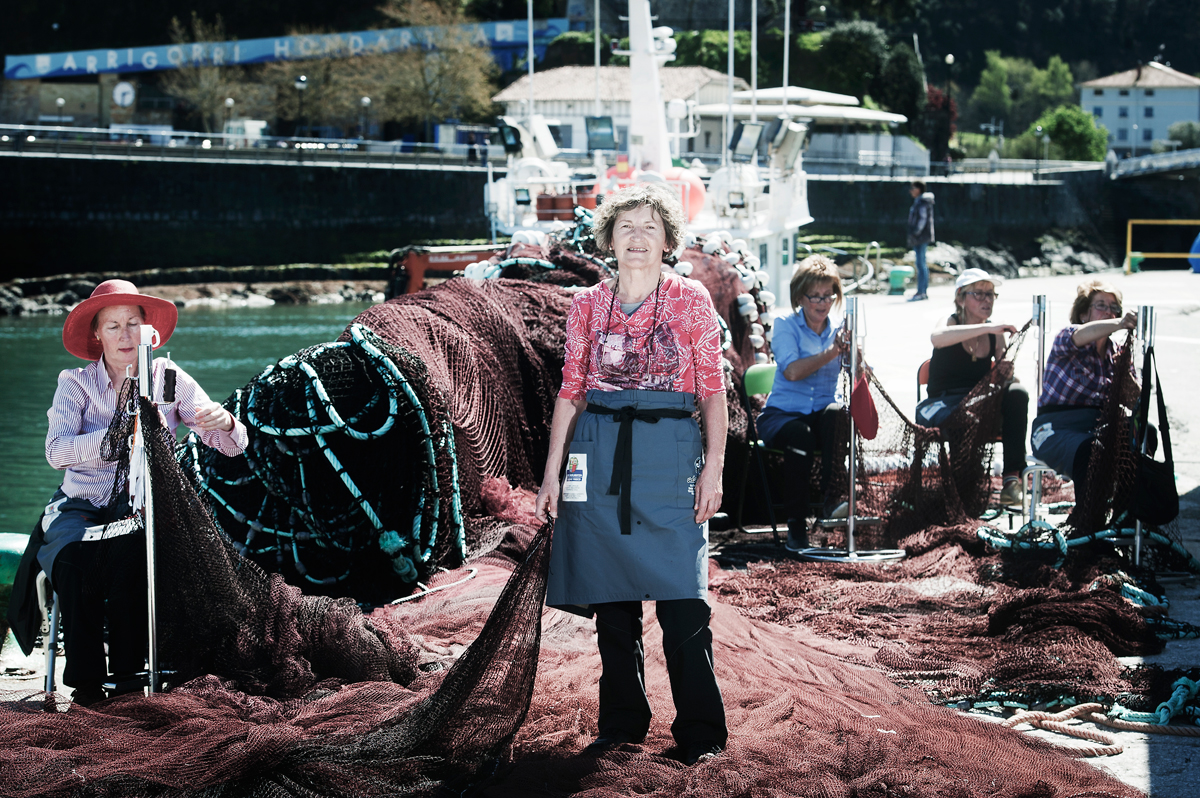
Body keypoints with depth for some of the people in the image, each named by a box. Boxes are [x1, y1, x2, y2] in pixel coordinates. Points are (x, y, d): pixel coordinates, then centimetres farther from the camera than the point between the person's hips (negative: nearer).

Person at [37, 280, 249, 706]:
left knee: (127, 551, -33)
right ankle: (86, 678, -19)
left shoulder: (168, 379, 5)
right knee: (73, 559, -32)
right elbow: (57, 451, -16)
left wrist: (224, 422, -27)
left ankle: (128, 673, -23)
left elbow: (231, 446, -2)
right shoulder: (76, 383, 2)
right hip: (80, 505, 0)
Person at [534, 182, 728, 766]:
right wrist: (552, 473, 7)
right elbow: (570, 392, 11)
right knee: (612, 598, 7)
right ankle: (622, 724, 18)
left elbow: (713, 390, 3)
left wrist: (713, 467, -5)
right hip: (600, 455, 3)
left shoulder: (690, 301, 4)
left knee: (681, 598, -8)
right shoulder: (588, 306, 9)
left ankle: (700, 732, 0)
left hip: (669, 451, -3)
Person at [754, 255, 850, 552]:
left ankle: (830, 500, -36)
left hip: (822, 414, 2)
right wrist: (831, 353, -28)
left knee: (837, 413, -34)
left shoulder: (839, 329, 8)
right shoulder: (786, 326, 0)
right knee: (800, 435, -36)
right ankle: (796, 524, -26)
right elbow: (792, 371, -19)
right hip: (782, 414, -2)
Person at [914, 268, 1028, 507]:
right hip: (943, 407, -5)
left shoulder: (996, 335, 10)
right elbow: (937, 337, -30)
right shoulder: (951, 322, -4)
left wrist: (1006, 374, -15)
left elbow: (1002, 377, 11)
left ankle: (1013, 476, -27)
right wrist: (988, 327, -38)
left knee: (1017, 392, -26)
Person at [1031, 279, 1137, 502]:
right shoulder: (1066, 337, 2)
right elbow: (1079, 336, -25)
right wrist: (1119, 324, -44)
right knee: (1088, 452, -39)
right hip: (1056, 429, -4)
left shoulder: (1115, 353, 18)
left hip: (1098, 428, 5)